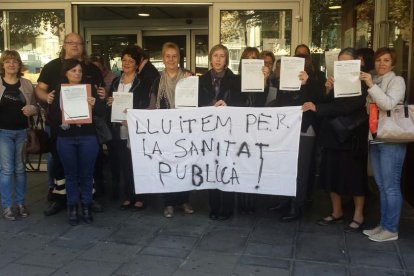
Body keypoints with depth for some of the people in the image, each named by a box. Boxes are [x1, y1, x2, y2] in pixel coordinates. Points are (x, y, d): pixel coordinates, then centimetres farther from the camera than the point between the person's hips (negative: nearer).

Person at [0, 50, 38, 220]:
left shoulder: (27, 84, 5)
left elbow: (35, 107, 11)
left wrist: (31, 109, -10)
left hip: (22, 131, 2)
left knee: (20, 168, 10)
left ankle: (20, 203, 20)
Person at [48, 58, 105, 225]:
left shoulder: (89, 88, 3)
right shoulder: (58, 91, 4)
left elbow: (102, 112, -1)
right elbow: (52, 115, 3)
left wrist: (94, 104, -20)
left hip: (87, 138, 0)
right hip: (66, 139, 0)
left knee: (86, 174, 5)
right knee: (71, 174, 7)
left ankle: (87, 207, 16)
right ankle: (72, 208, 16)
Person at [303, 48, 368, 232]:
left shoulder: (361, 84, -8)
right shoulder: (335, 81, 12)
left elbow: (346, 107, -24)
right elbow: (327, 105, 7)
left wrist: (317, 108, -29)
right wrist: (328, 91, -10)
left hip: (352, 137, -6)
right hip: (333, 135, 6)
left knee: (353, 176, 0)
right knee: (332, 174, 8)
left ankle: (358, 216, 13)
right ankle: (336, 212, 23)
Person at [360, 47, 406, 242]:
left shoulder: (397, 81, -3)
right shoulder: (373, 81, 16)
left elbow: (388, 104, -19)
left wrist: (371, 85, -23)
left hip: (391, 140, -7)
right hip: (375, 139, 7)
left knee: (391, 186, -4)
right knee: (381, 187, 12)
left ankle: (391, 229, 4)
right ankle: (383, 224, 20)